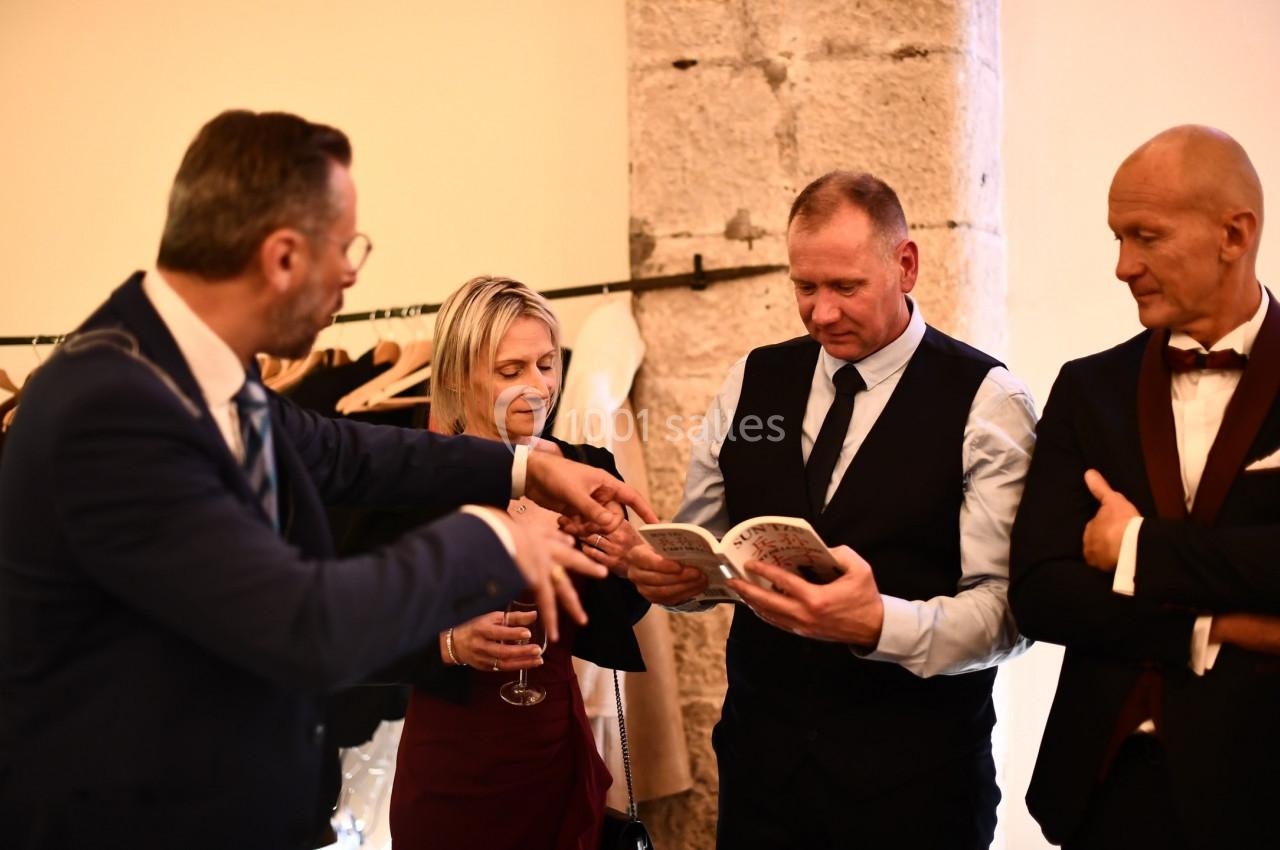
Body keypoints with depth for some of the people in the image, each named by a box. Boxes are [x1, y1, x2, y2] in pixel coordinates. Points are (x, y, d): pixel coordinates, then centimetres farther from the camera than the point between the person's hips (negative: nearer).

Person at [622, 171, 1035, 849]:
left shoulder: (986, 402, -7)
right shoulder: (751, 383, 6)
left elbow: (1003, 610, -13)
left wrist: (877, 623, -30)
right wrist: (664, 571, -11)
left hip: (913, 780, -3)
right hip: (761, 764, 4)